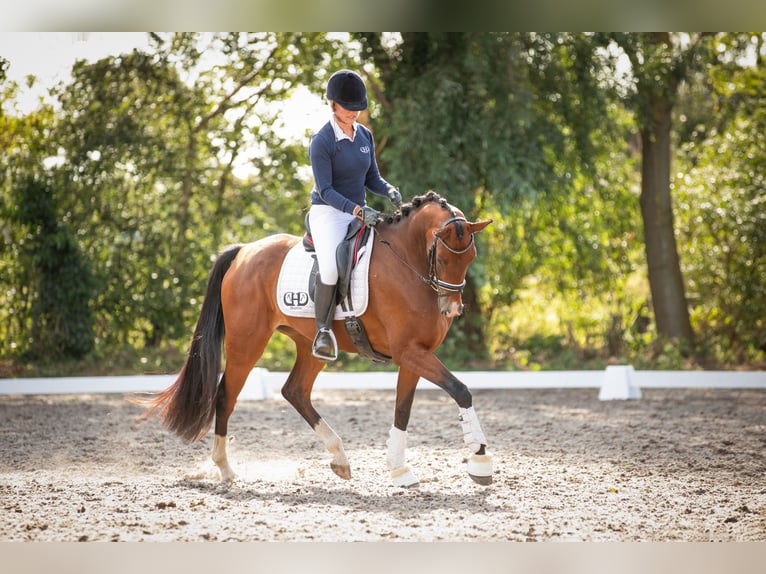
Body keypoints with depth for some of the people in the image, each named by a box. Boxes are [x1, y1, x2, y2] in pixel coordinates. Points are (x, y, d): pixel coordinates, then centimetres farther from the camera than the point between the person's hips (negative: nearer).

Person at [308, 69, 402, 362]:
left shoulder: (365, 136, 8)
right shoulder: (321, 142, -12)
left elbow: (372, 178, 13)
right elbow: (326, 190, -17)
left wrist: (389, 190, -10)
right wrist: (357, 211, -29)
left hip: (360, 213, 7)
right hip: (328, 213, -7)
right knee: (331, 268, -30)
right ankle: (323, 330, -13)